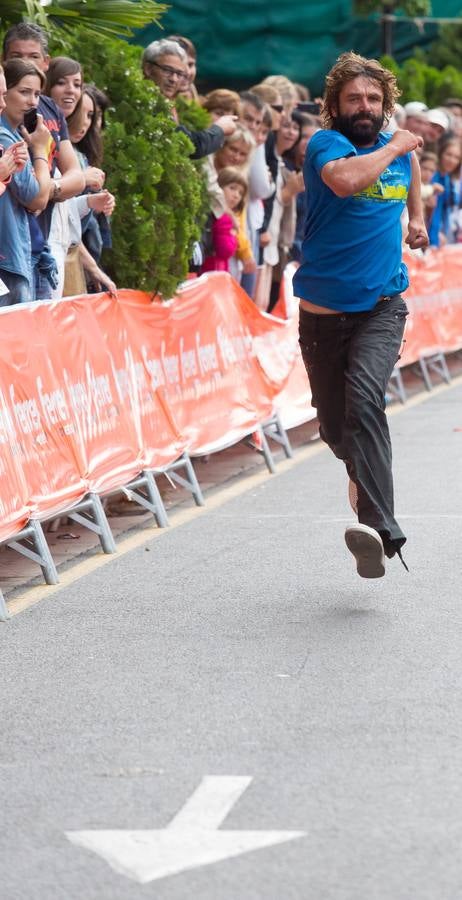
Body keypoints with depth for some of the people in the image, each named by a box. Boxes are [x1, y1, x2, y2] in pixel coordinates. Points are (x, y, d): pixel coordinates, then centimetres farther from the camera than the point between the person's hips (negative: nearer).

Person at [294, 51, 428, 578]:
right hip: (324, 311, 0)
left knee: (364, 397, -26)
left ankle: (379, 528, -37)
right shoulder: (325, 144, -5)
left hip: (382, 307, 0)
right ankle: (364, 475, 45)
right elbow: (346, 179, -29)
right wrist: (393, 147, -16)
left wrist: (416, 218, 41)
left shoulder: (400, 148, 10)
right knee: (334, 425, 9)